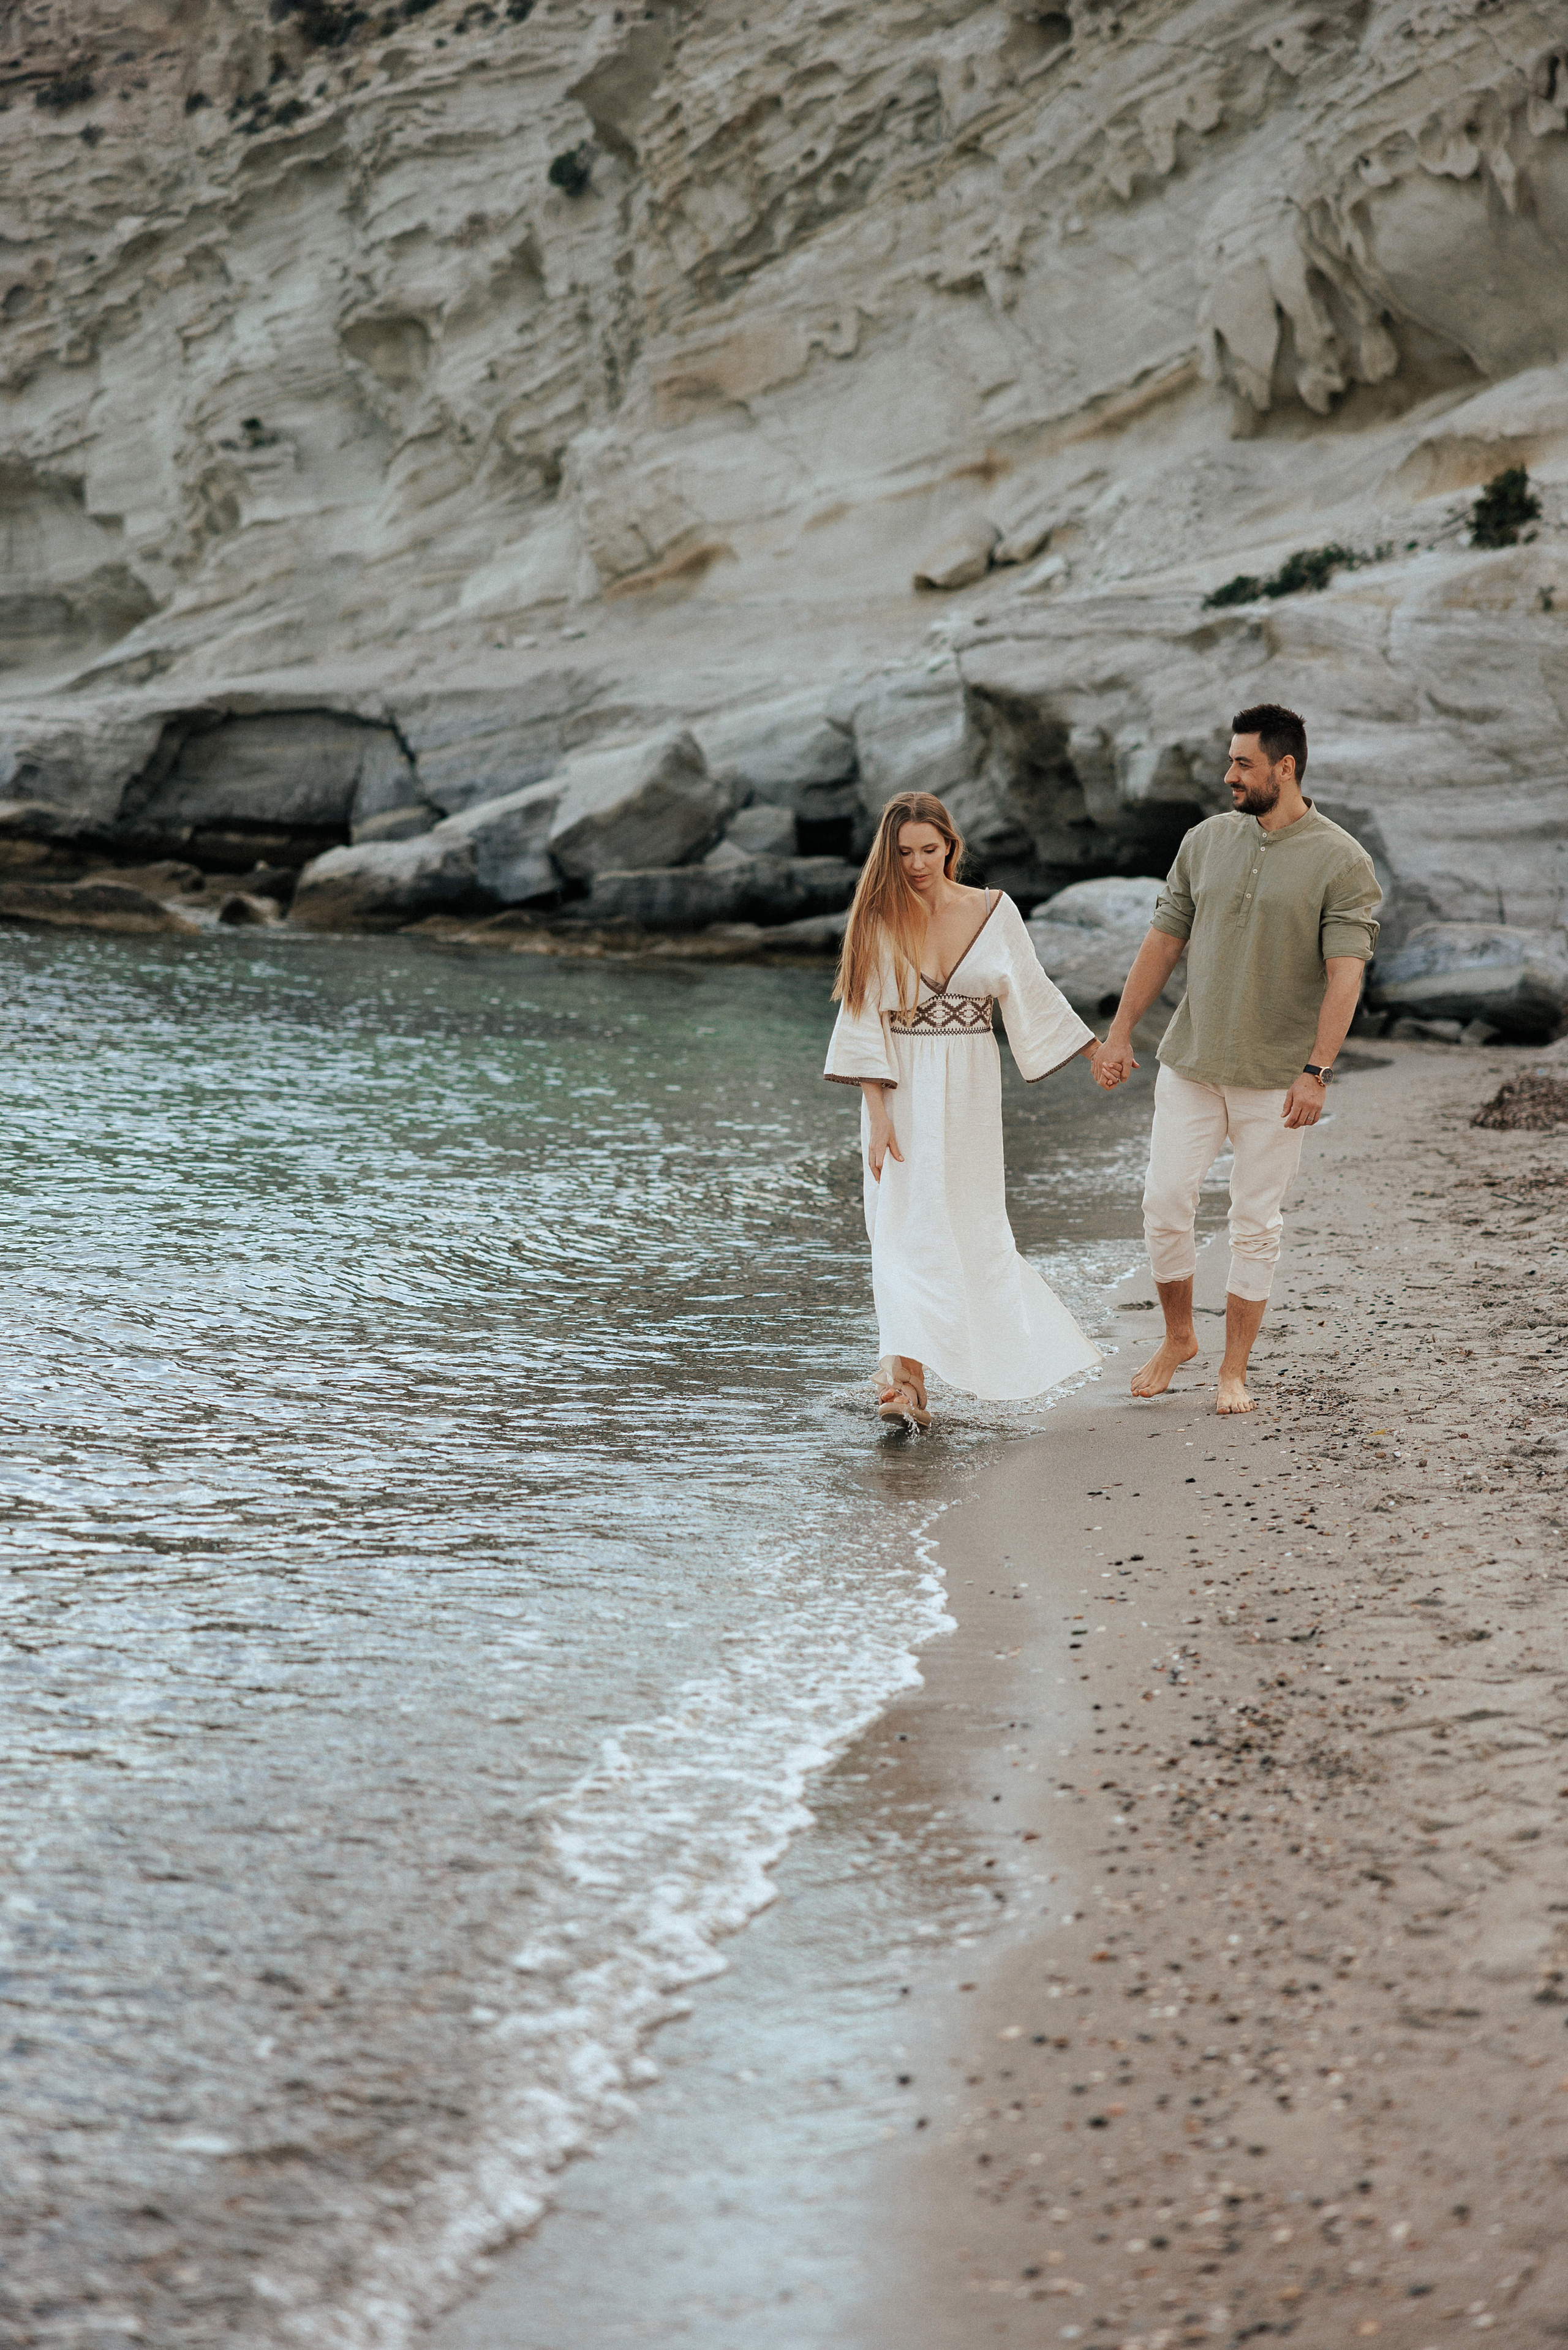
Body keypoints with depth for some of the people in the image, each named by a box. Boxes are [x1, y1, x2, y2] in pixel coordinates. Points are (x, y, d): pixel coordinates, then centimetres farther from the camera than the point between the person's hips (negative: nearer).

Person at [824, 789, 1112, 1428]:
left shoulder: (993, 912, 1)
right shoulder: (877, 920, -4)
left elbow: (1032, 993, 11)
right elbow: (864, 1021, -6)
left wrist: (1099, 1052, 14)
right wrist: (877, 1113, -12)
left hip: (971, 1088, 2)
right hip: (903, 1088, -2)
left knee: (970, 1228, 3)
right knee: (909, 1226, -8)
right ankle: (909, 1379, -11)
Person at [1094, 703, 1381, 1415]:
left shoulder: (1341, 862, -8)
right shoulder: (1206, 841, 5)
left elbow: (1344, 973, -14)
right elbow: (1163, 942, 11)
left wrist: (1315, 1071, -23)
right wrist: (1120, 1032, 8)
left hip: (1275, 1078, -3)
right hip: (1190, 1063, 3)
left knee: (1255, 1223, 4)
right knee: (1165, 1203, 0)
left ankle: (1234, 1369, 15)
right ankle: (1177, 1338, 22)